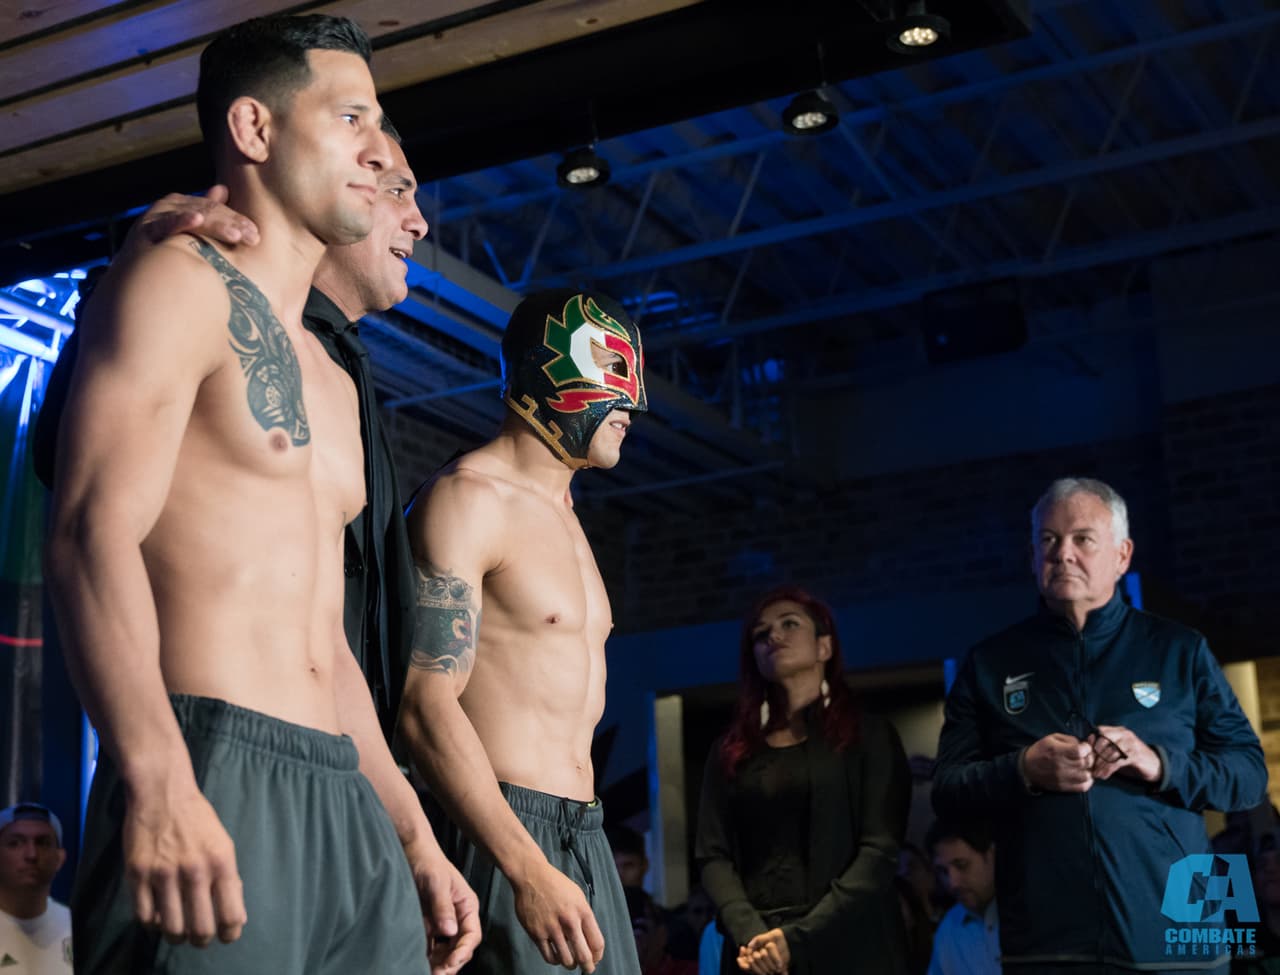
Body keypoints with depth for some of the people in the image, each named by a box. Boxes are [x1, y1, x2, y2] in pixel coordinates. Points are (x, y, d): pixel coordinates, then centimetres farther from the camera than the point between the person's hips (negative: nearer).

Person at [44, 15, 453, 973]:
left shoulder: (331, 380, 24)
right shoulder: (182, 284, -1)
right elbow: (93, 532, -16)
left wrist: (416, 837, 21)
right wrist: (158, 779, -28)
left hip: (344, 800, 8)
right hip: (209, 782, -8)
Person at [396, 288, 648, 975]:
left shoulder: (565, 516, 20)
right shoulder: (468, 498, -9)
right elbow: (426, 704, -19)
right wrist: (529, 869, -26)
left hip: (584, 837, 9)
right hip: (501, 840, -9)